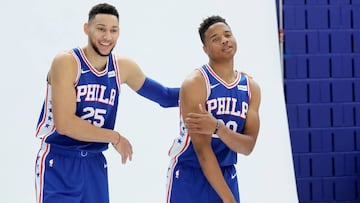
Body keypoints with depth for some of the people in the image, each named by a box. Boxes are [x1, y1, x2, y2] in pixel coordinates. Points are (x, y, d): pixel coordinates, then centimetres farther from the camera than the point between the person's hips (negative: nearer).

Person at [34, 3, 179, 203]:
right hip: (59, 163, -5)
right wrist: (115, 138, -13)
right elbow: (64, 124, -21)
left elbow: (164, 95, 19)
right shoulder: (66, 62, -14)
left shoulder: (123, 67, 4)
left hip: (95, 163, 6)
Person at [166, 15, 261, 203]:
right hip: (189, 174, -5)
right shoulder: (195, 83, -16)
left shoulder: (251, 87, 1)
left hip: (226, 175, 5)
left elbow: (248, 146, -7)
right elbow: (202, 148, -20)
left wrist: (217, 128, -27)